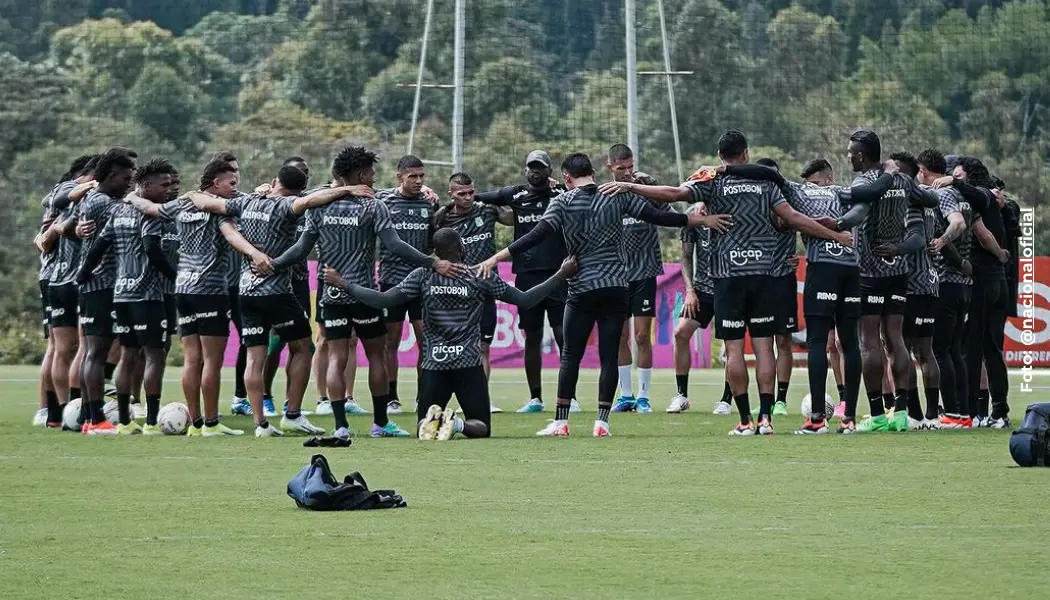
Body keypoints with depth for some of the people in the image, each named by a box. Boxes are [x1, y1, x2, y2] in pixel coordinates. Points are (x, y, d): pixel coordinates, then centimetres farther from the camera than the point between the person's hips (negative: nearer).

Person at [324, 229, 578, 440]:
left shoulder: (423, 276, 1)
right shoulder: (481, 277, -1)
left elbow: (383, 300, -2)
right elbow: (525, 300, 1)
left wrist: (343, 285, 8)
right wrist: (560, 277, 10)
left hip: (434, 365, 1)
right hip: (469, 364, -1)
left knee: (424, 429, 12)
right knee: (480, 428, 6)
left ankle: (433, 421, -25)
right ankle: (459, 424, -29)